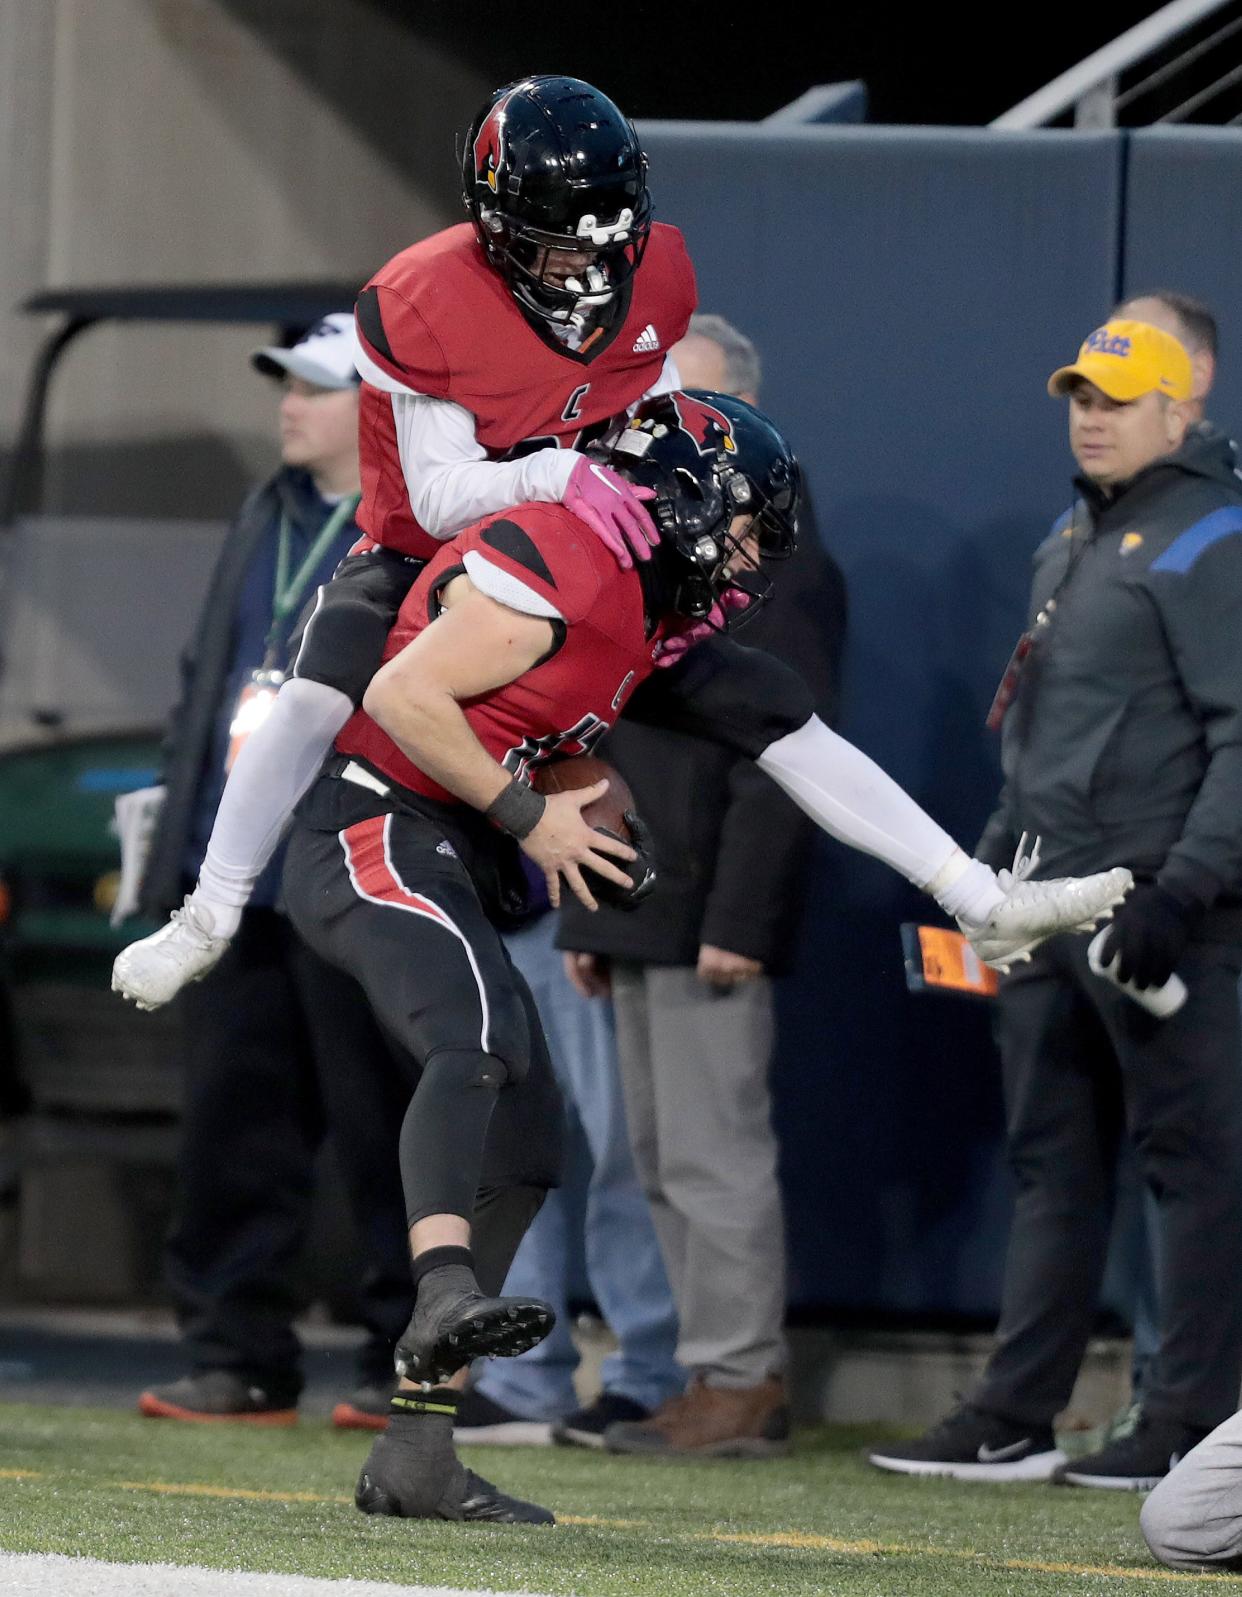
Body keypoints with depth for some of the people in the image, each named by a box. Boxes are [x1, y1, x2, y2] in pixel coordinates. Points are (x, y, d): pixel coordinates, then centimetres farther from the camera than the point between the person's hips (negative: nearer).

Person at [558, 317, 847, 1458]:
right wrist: (589, 917, 17)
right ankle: (724, 1387, 14)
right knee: (666, 1163, 10)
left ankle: (739, 1384, -4)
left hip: (712, 918, -9)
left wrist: (739, 920, -21)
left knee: (713, 1158, -8)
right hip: (639, 915, 9)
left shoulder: (775, 559, -9)